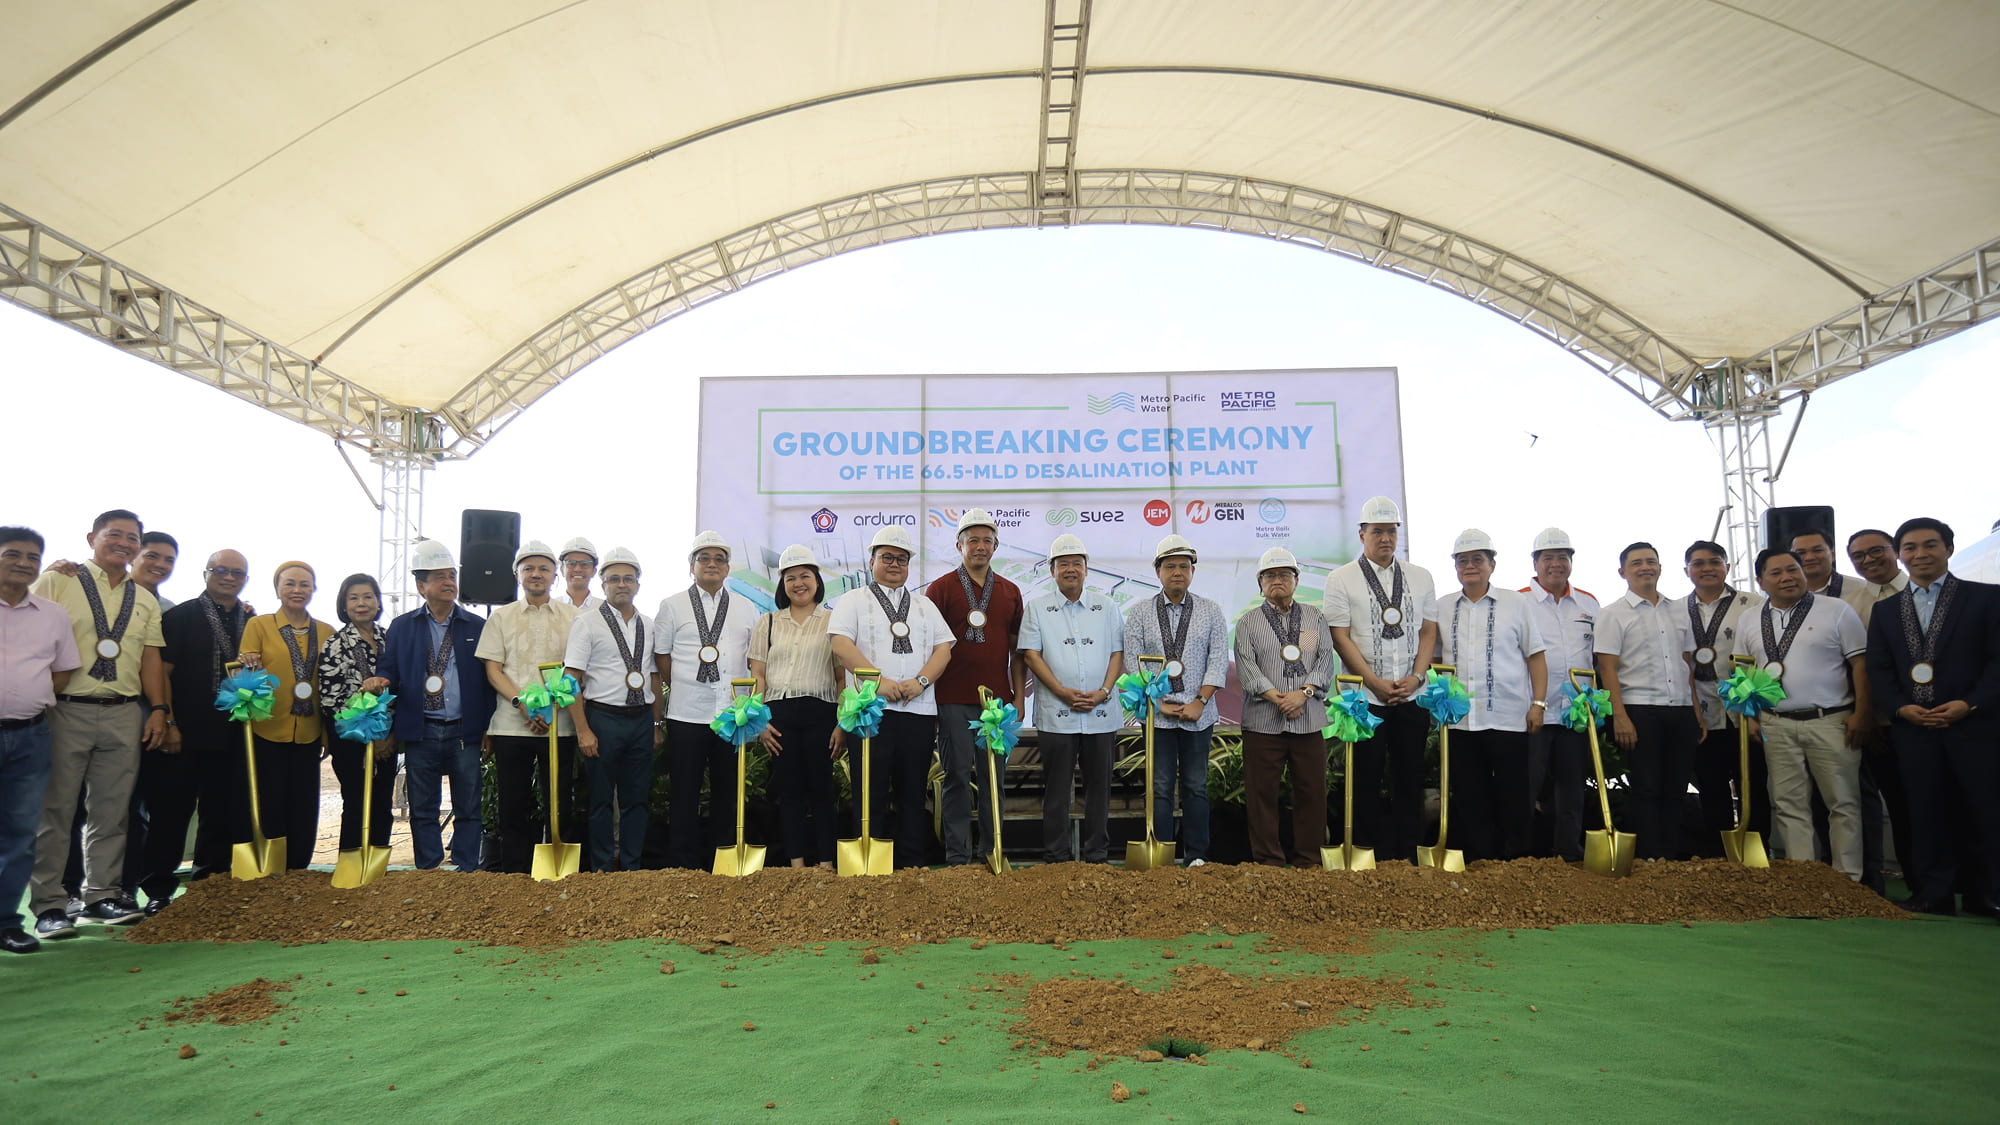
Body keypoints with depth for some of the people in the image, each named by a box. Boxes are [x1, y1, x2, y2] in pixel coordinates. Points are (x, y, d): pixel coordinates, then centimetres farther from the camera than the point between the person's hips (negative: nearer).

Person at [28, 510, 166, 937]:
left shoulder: (144, 601, 17)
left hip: (125, 715, 4)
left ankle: (100, 895, 16)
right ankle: (47, 905, 7)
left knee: (111, 811, 7)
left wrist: (158, 709, 4)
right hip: (65, 710, -4)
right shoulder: (57, 581, 3)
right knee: (55, 810, 1)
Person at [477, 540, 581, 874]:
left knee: (559, 804, 1)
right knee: (514, 806, 4)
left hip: (559, 724, 0)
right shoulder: (501, 617, 10)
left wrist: (552, 705, -10)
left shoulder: (573, 617, 9)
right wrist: (522, 703, -12)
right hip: (512, 724, 1)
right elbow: (493, 670, 4)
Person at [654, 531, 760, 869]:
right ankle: (685, 865, 8)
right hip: (686, 714, -2)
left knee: (728, 790, 6)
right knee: (685, 791, 1)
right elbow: (661, 656, 8)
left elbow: (757, 658, 14)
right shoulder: (672, 606, 7)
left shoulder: (746, 609, 13)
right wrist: (685, 689, 6)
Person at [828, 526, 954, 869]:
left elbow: (943, 648, 11)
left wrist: (921, 681, -7)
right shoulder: (854, 601, 10)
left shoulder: (925, 605, 22)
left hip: (919, 710, 3)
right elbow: (841, 645, -6)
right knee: (870, 792, -3)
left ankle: (912, 866, 10)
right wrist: (879, 681, -15)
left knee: (912, 793, 5)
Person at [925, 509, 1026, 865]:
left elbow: (1016, 649, 15)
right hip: (954, 701, -3)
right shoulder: (941, 589, 4)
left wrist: (1018, 696, 7)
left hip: (998, 699, 3)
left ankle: (990, 852, 14)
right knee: (957, 776, 0)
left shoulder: (1010, 592, 13)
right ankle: (957, 856, 6)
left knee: (994, 778, 6)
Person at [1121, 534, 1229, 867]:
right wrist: (1158, 702, -8)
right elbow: (1133, 664, 0)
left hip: (1199, 714, 1)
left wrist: (1200, 701, -10)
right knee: (1161, 787, 1)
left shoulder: (1211, 611, 6)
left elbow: (1218, 661, 0)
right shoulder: (1140, 615, 5)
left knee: (1196, 787, 5)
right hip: (1157, 713, 0)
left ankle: (1196, 856, 12)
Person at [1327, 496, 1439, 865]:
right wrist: (1376, 683, -11)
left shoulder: (1421, 578, 11)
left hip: (1412, 695, 3)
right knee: (1367, 781, 1)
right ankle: (1387, 857, 11)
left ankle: (1408, 857, 15)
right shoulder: (1341, 579, 1)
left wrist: (1416, 677, -5)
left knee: (1409, 779, 6)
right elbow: (1340, 637, -5)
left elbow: (1428, 631, 10)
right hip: (1365, 696, -3)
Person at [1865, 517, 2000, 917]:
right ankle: (1933, 894, 10)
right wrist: (1901, 707, -6)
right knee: (1925, 813, 4)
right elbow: (1879, 670, 11)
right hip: (1914, 728, 3)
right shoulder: (1885, 611, 15)